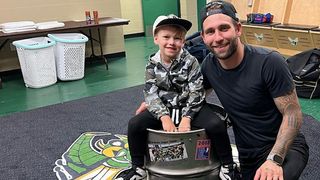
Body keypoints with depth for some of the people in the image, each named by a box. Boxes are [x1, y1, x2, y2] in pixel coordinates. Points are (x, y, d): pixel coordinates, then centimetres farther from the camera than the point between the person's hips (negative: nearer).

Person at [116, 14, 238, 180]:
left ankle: (228, 165, 2)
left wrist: (187, 118, -25)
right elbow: (151, 94, -11)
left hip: (189, 106, -2)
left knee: (216, 125, -25)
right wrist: (164, 117, -25)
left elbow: (196, 93, -14)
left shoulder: (190, 62, -11)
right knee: (134, 124, -16)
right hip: (163, 107, 2)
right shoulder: (152, 64, -5)